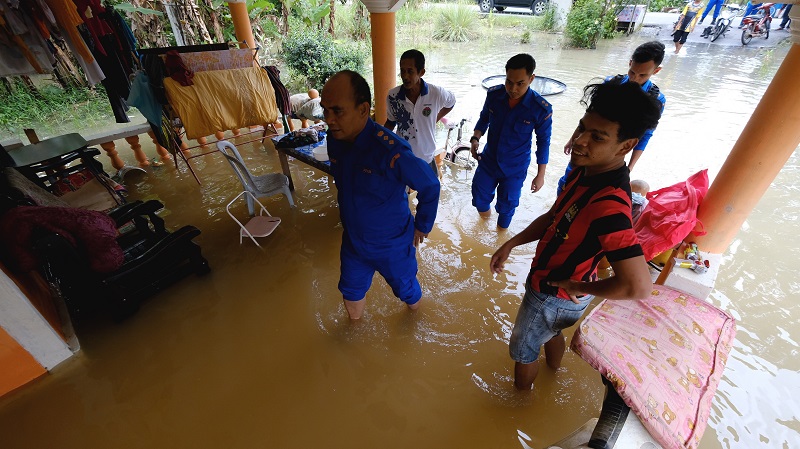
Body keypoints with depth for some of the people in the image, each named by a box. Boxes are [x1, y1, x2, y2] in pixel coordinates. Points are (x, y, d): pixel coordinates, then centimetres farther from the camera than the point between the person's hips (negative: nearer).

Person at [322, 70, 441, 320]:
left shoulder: (391, 151, -33)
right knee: (350, 290, 23)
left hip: (392, 244, -5)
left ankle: (415, 310, 57)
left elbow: (430, 187, -19)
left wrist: (422, 227, -8)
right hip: (352, 241, 5)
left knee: (404, 288, 22)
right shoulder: (334, 139, -11)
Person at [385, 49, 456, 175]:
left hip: (426, 158, 0)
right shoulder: (392, 96, -11)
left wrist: (434, 120, 3)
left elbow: (451, 103, 9)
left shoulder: (437, 93, -14)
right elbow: (390, 122, 5)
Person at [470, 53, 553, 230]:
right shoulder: (493, 95, -14)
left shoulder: (542, 109, -20)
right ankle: (485, 213, 50)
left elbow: (543, 141, -8)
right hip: (488, 160, 3)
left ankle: (501, 229, 44)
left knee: (507, 205, 13)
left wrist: (540, 175, -3)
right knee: (479, 197, 15)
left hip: (515, 169, -2)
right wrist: (475, 138, -15)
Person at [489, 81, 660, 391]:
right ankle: (554, 366, 68)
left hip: (555, 296, -8)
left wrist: (578, 287, -24)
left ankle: (521, 395, 51)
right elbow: (552, 217, 3)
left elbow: (637, 287, -40)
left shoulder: (608, 205, -38)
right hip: (549, 280, 8)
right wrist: (510, 245, -2)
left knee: (523, 350, 19)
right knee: (551, 330, 36)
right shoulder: (586, 170, -9)